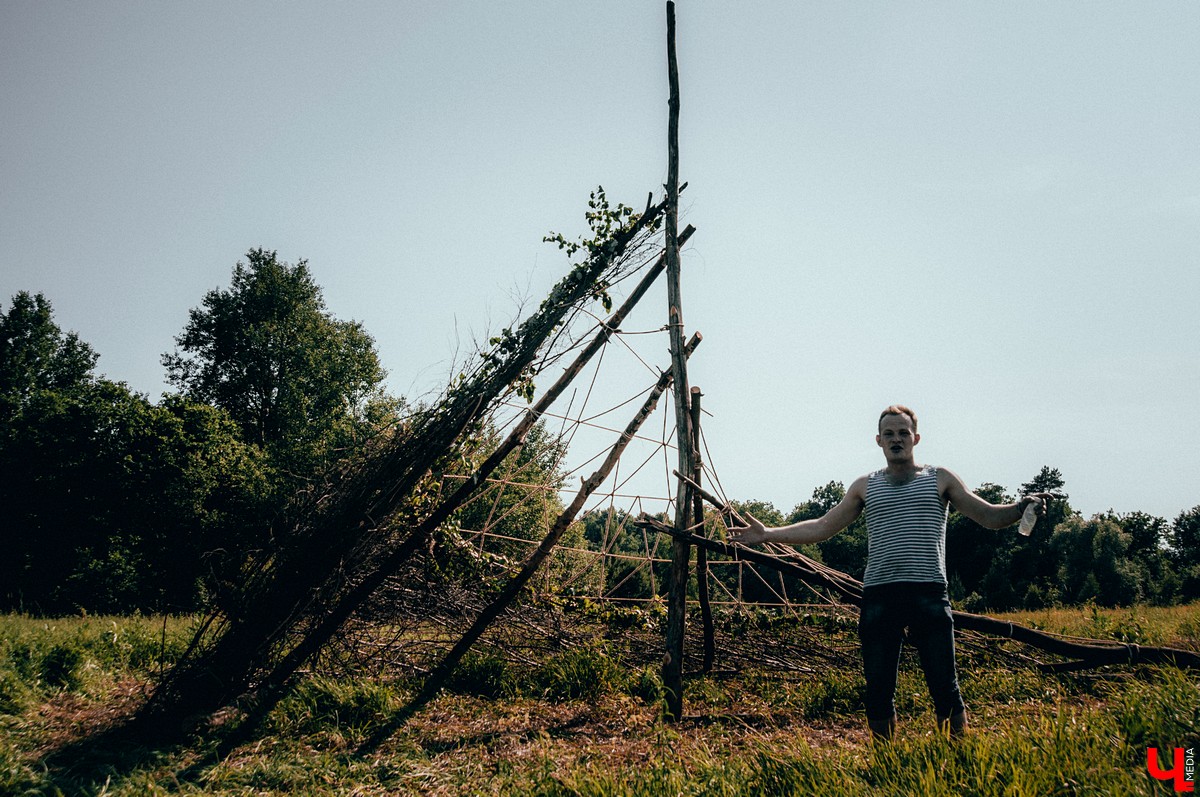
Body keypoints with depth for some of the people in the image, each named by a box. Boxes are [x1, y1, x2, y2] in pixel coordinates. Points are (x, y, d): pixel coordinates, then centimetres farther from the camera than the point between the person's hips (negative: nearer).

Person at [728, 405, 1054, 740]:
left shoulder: (940, 479, 11)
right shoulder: (865, 487, 15)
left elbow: (990, 517, 6)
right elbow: (821, 527, 15)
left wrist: (1022, 507, -16)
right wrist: (767, 533, 7)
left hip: (929, 594, -2)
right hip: (879, 596, 2)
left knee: (944, 685, -4)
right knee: (878, 688, 5)